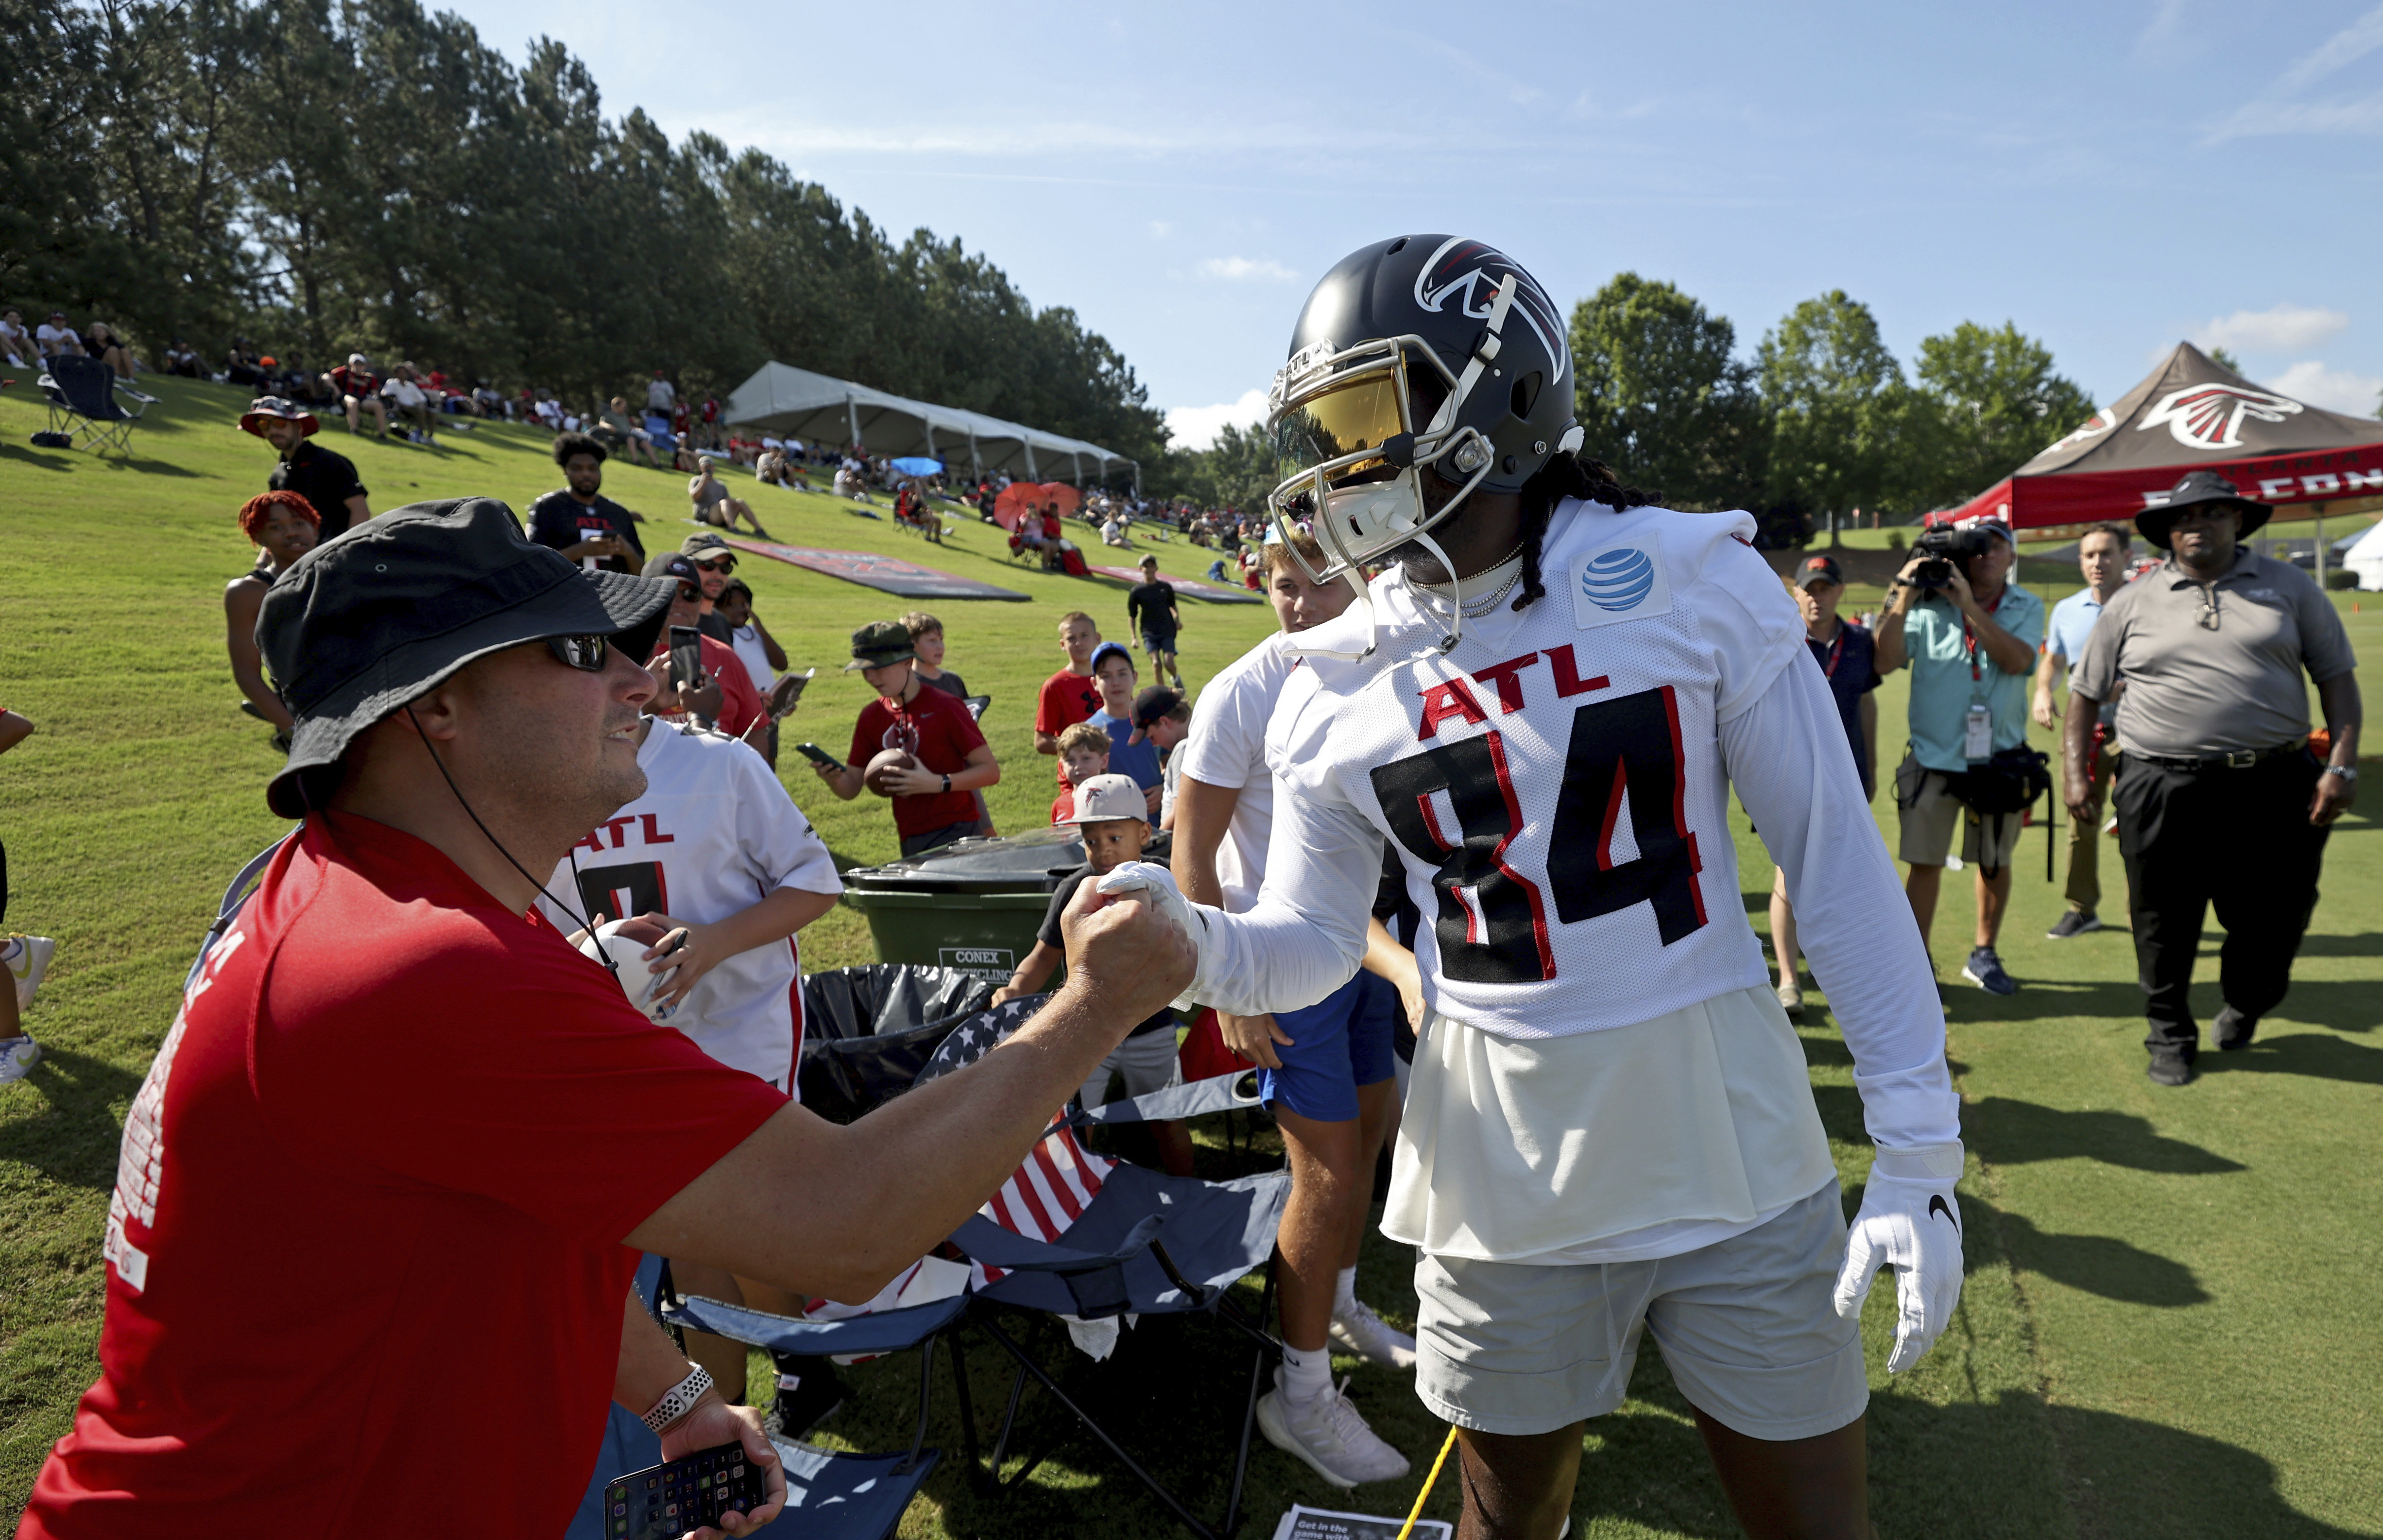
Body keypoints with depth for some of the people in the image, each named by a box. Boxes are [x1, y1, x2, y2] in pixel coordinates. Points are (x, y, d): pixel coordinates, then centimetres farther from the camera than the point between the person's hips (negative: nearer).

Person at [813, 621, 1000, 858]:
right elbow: (851, 789, 12)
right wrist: (833, 779, -11)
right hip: (909, 840, 6)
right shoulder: (872, 716, 10)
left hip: (954, 833, -6)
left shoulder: (945, 707, -7)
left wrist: (937, 783, -20)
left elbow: (991, 771, -8)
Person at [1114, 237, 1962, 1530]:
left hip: (1736, 1162, -1)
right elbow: (1312, 942, 2)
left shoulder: (1694, 582, -10)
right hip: (1506, 1193, 2)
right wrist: (1195, 942, -21)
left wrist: (1916, 1151, -6)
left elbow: (1836, 866, -6)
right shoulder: (1337, 690, -4)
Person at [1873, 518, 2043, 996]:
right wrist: (1902, 597, -20)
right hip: (1934, 755, -2)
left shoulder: (2027, 608, 2)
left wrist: (1968, 604, -22)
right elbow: (1887, 661, -15)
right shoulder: (1928, 605, -4)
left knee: (1995, 863, 14)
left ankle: (1984, 955, 32)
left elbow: (2018, 660, -17)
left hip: (2000, 756, 2)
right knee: (1925, 862, 0)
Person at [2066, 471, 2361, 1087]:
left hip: (2272, 787, 1)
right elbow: (2085, 693, 9)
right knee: (2164, 922, 6)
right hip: (2162, 792, -1)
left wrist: (2342, 765, -3)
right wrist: (2075, 775, 1)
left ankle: (2243, 1009, 37)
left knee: (2273, 918, 8)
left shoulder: (2288, 586, 8)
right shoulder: (2134, 602, 6)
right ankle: (2171, 1036, 24)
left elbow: (2337, 677, 8)